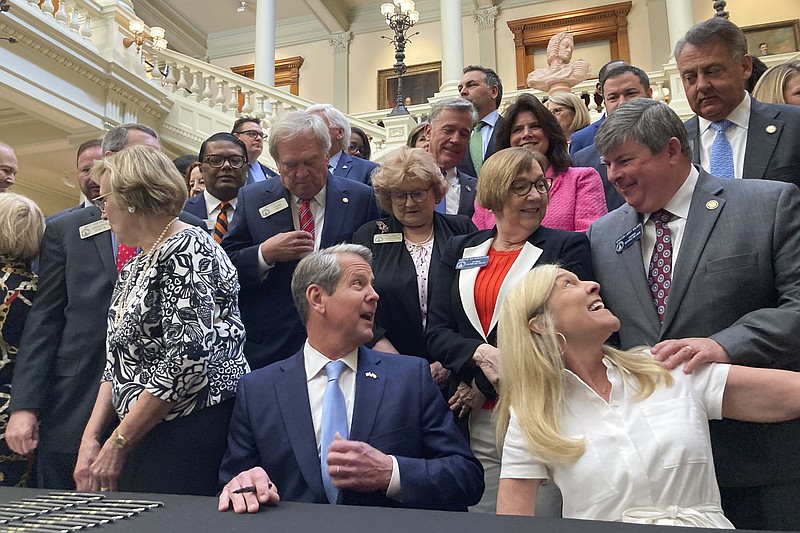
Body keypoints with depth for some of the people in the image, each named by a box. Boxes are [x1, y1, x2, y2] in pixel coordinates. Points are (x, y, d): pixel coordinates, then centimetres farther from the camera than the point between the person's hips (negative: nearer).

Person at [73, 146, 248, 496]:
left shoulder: (186, 251, -12)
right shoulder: (134, 268, 16)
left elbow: (187, 359, -21)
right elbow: (118, 363, 16)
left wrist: (118, 442, -13)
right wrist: (91, 437, 3)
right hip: (141, 440, 8)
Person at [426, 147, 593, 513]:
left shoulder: (567, 247, 1)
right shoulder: (460, 251, 11)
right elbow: (436, 332, 4)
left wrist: (486, 385, -9)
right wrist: (481, 354, -17)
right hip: (477, 420, 3)